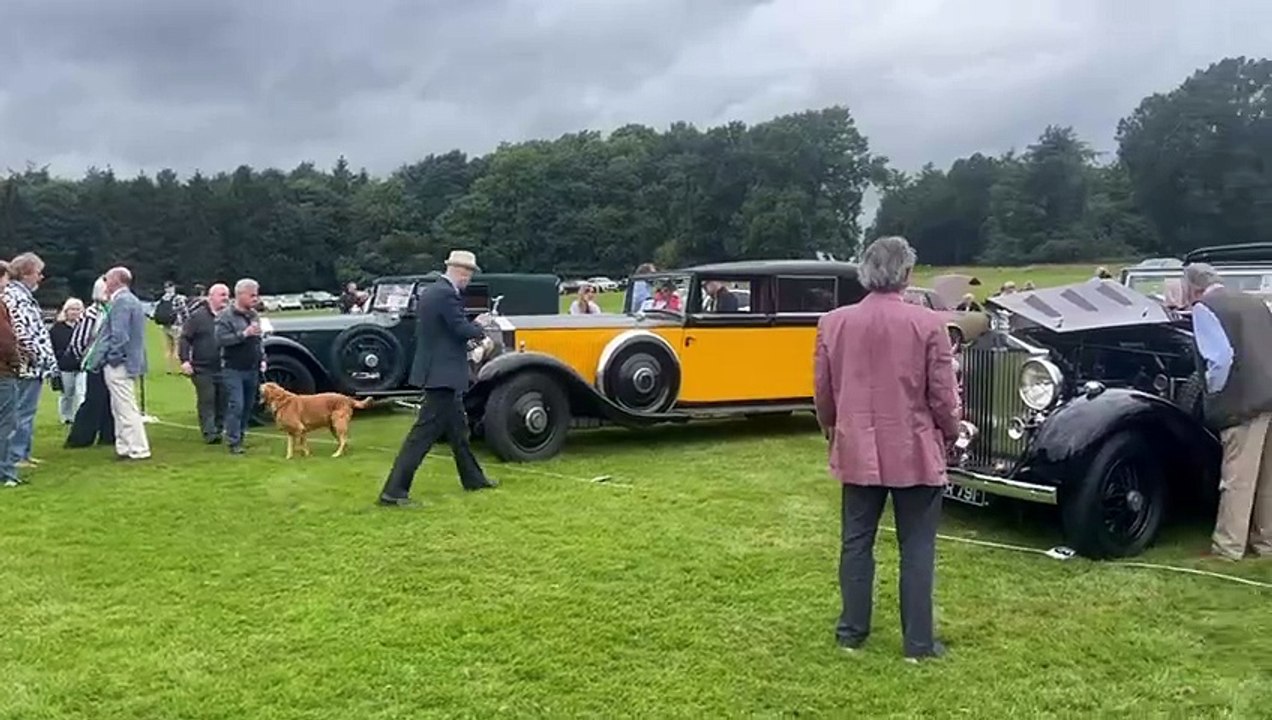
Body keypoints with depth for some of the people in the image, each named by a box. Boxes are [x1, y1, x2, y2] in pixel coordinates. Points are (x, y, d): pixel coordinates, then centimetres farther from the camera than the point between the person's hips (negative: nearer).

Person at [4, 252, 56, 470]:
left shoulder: (22, 295, 17)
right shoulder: (16, 296, -16)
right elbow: (21, 331, -24)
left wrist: (45, 358, 19)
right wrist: (34, 355, -16)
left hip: (31, 365, 11)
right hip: (28, 366, -11)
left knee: (26, 411, 15)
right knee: (24, 412, -5)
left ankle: (22, 453, 22)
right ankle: (15, 455, 1)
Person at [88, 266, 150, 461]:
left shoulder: (121, 302, -15)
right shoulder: (133, 301, 17)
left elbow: (119, 335, -22)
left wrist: (111, 358, -14)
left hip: (118, 364, -10)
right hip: (129, 362, 10)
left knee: (126, 408, -6)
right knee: (120, 408, 16)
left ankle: (139, 450, -3)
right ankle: (124, 448, 21)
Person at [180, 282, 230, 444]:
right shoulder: (198, 316, -4)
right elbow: (185, 338, -6)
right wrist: (185, 360, -15)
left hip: (223, 368, 4)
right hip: (202, 369, -4)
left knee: (222, 402, 7)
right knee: (206, 402, -4)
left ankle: (219, 430, 18)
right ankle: (209, 433, -4)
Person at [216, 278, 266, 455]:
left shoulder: (254, 315, 14)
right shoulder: (226, 316, -7)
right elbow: (220, 340, -19)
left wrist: (262, 359, 12)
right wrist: (244, 334, -26)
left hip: (252, 369, 6)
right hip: (233, 369, -6)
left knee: (248, 405, 9)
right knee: (236, 405, -11)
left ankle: (241, 436, 21)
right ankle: (234, 442, -7)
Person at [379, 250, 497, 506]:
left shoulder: (430, 292, 12)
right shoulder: (447, 294, -18)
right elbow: (462, 329, -20)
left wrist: (471, 327, 12)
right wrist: (479, 326, 1)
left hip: (437, 370, 11)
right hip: (443, 374, -11)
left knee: (457, 427, 21)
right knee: (424, 432, -8)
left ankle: (473, 478, 35)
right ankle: (393, 491, -7)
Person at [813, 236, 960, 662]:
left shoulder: (833, 323, -2)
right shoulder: (927, 323, -11)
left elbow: (822, 391, 5)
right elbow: (942, 394, -7)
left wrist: (833, 431, 23)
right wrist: (950, 435, 11)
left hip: (858, 450, 3)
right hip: (915, 451, -2)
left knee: (856, 542, 14)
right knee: (917, 548, 7)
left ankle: (852, 631, 23)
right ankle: (918, 642, 13)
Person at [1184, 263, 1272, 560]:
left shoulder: (1204, 308, -4)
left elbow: (1221, 357, -17)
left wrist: (1212, 389, -1)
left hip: (1244, 402, -8)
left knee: (1237, 478, -1)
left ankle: (1228, 548, 5)